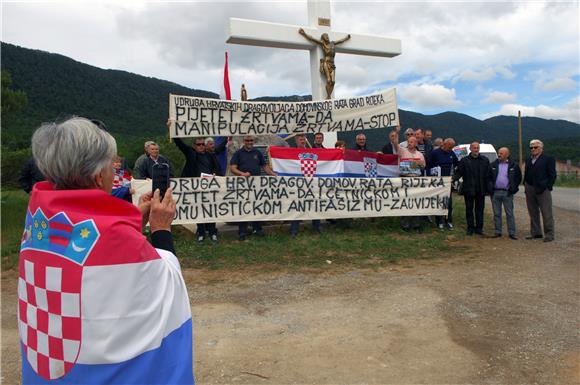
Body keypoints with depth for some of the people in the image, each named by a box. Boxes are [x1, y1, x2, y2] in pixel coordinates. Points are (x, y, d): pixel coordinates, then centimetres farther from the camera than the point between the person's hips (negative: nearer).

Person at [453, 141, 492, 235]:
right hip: (469, 190, -1)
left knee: (480, 209, 8)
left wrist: (488, 189, -2)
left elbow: (488, 175, 5)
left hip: (481, 190, 1)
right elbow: (459, 172, -2)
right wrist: (453, 178, -23)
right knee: (469, 209, 6)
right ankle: (470, 228, 15)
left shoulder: (485, 160, 7)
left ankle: (479, 228, 17)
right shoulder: (464, 160, 2)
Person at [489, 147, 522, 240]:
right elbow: (488, 177, 11)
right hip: (495, 192, 2)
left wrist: (513, 188, 1)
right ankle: (498, 232, 14)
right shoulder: (493, 165, 6)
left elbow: (518, 177, 9)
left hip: (507, 193, -2)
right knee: (496, 213, 6)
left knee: (510, 213, 1)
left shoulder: (513, 165, 2)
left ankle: (512, 233, 6)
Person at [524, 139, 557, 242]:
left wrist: (547, 187, -11)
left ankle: (549, 234, 2)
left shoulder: (548, 159, -1)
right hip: (530, 189, 6)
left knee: (546, 213, -3)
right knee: (533, 213, 11)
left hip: (542, 190, -6)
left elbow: (552, 175, -5)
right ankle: (535, 233, 21)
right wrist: (526, 186, 7)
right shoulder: (528, 160, 16)